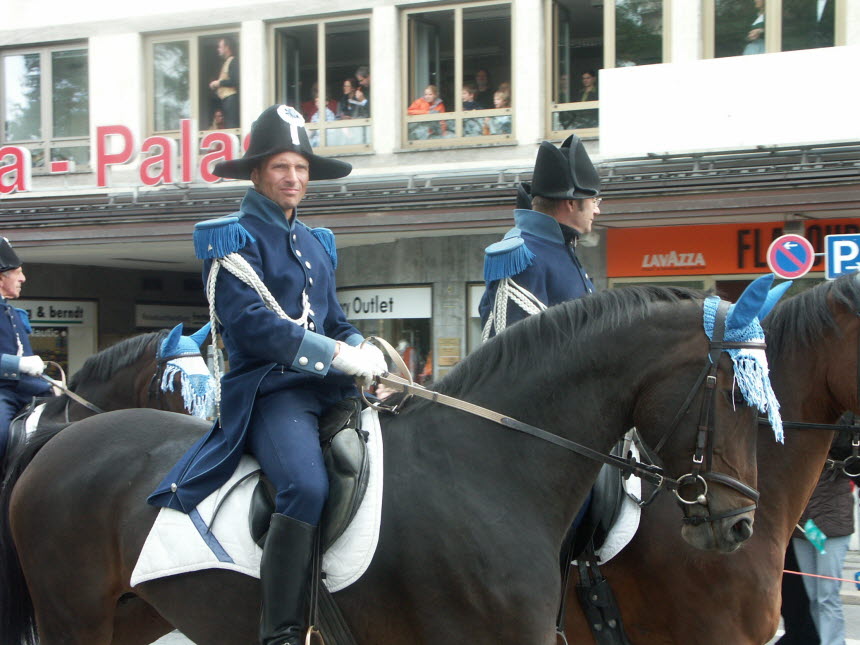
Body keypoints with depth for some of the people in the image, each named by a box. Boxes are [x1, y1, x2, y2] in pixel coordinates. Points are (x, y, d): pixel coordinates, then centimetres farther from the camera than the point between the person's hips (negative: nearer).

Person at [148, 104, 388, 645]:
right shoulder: (235, 237, -1)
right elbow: (249, 323, -14)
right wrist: (337, 355, -18)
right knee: (306, 485, -32)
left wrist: (367, 352, -1)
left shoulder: (316, 242, 22)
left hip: (329, 388, 8)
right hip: (269, 390, -8)